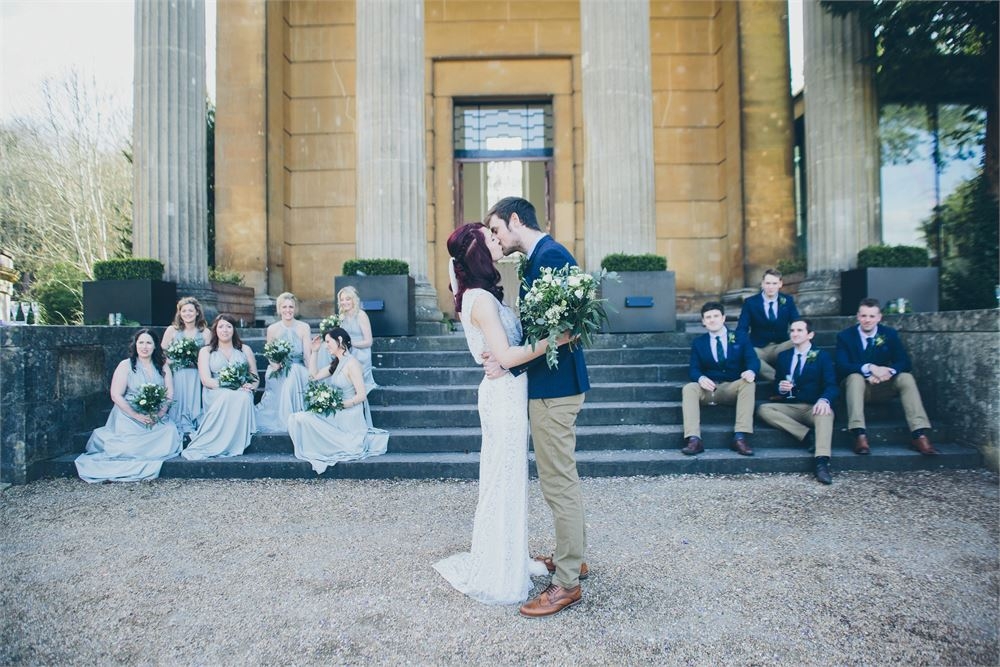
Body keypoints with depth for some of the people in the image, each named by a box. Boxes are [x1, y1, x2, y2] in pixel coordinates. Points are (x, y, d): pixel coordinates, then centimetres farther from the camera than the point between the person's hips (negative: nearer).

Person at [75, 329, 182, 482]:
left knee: (171, 434, -25)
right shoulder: (126, 365, 1)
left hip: (157, 419, 3)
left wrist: (159, 414, -13)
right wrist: (137, 416, -15)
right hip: (129, 417, -3)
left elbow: (169, 394, 5)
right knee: (131, 447, -24)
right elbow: (116, 396, -6)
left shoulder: (162, 366, 10)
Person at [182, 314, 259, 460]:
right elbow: (206, 380, 0)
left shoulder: (245, 349, 20)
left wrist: (251, 385, -9)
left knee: (243, 397, -35)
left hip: (242, 394, 2)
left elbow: (255, 378, 16)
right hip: (216, 394, -1)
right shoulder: (206, 351, 15)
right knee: (227, 396, -37)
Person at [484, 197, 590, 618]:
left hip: (553, 386, -10)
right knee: (562, 477, 20)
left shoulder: (549, 256, -16)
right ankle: (572, 555, 36)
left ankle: (566, 583, 13)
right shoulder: (538, 257, 14)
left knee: (558, 481, -1)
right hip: (550, 382, 10)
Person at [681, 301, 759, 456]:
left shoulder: (740, 339, 11)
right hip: (708, 388, 0)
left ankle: (740, 438, -38)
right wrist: (700, 378, -25)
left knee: (748, 384, -32)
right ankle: (694, 439, -41)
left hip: (733, 388, 0)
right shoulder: (698, 342, 12)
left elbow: (753, 360, -3)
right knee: (689, 388, -30)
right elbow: (693, 368, 1)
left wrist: (751, 371, -29)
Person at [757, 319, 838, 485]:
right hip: (791, 407, 4)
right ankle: (809, 436, -28)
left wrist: (824, 400, -32)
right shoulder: (783, 356, 16)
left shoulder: (822, 356, 6)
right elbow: (777, 386, 16)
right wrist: (781, 388, -11)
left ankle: (822, 463, -51)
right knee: (763, 409, -23)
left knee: (825, 412, -38)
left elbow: (831, 385, -8)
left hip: (814, 408, -4)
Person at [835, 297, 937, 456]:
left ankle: (919, 435, -31)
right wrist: (869, 368, -34)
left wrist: (887, 372, -29)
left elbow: (905, 362, -7)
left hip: (883, 386, 3)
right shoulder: (845, 336, -5)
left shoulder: (890, 334, 3)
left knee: (906, 377, -24)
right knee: (855, 377, -35)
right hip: (857, 385, -3)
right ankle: (860, 435, -47)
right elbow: (842, 366, -18)